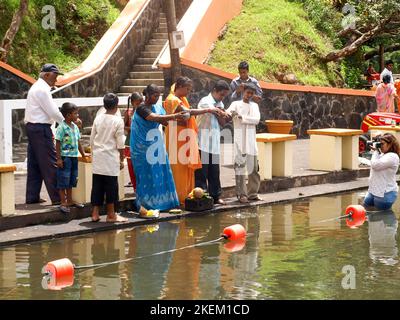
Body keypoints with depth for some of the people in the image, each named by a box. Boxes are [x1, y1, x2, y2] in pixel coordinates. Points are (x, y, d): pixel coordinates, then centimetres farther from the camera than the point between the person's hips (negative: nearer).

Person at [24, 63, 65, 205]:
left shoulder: (37, 87, 17)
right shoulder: (42, 89, -15)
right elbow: (53, 112, -17)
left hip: (32, 128, 10)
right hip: (41, 129, -10)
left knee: (34, 164, 12)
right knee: (50, 163, -7)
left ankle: (32, 196, 16)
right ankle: (57, 198, -6)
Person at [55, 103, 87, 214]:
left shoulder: (75, 127, 10)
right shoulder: (62, 127, -13)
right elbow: (58, 143, -13)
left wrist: (83, 154, 17)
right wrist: (59, 158, -16)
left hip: (74, 156, 8)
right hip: (65, 157, -8)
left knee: (71, 181, 15)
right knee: (63, 181, -1)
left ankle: (69, 200, 25)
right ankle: (63, 203, 3)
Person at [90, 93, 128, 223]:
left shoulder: (98, 119, 4)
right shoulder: (118, 121, -8)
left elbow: (92, 139, 9)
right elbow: (120, 144, -6)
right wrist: (122, 159, 3)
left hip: (97, 158, 4)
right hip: (111, 158, -4)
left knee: (97, 185, 7)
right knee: (111, 186, 3)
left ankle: (95, 213, 9)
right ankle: (111, 215, 8)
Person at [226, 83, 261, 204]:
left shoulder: (254, 106, 12)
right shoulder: (236, 104, 3)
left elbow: (256, 120, -4)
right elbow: (228, 113, -15)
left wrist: (242, 117, -15)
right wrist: (230, 114, -39)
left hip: (251, 140, 4)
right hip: (240, 140, -4)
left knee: (254, 167, 7)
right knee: (240, 167, -5)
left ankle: (252, 193, 17)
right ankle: (241, 194, -1)